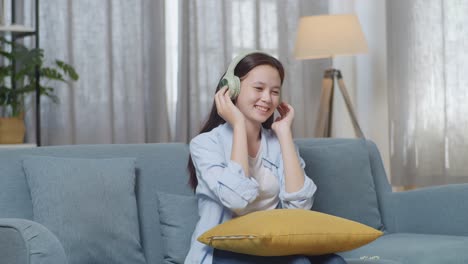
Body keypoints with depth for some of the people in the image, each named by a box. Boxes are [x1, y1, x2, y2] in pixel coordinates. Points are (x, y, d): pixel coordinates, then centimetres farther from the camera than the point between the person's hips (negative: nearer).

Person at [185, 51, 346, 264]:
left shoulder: (278, 143, 11)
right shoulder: (205, 143, -2)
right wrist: (238, 124, -12)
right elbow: (238, 200, -21)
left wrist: (284, 132, -3)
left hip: (274, 246, 4)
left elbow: (298, 204, -6)